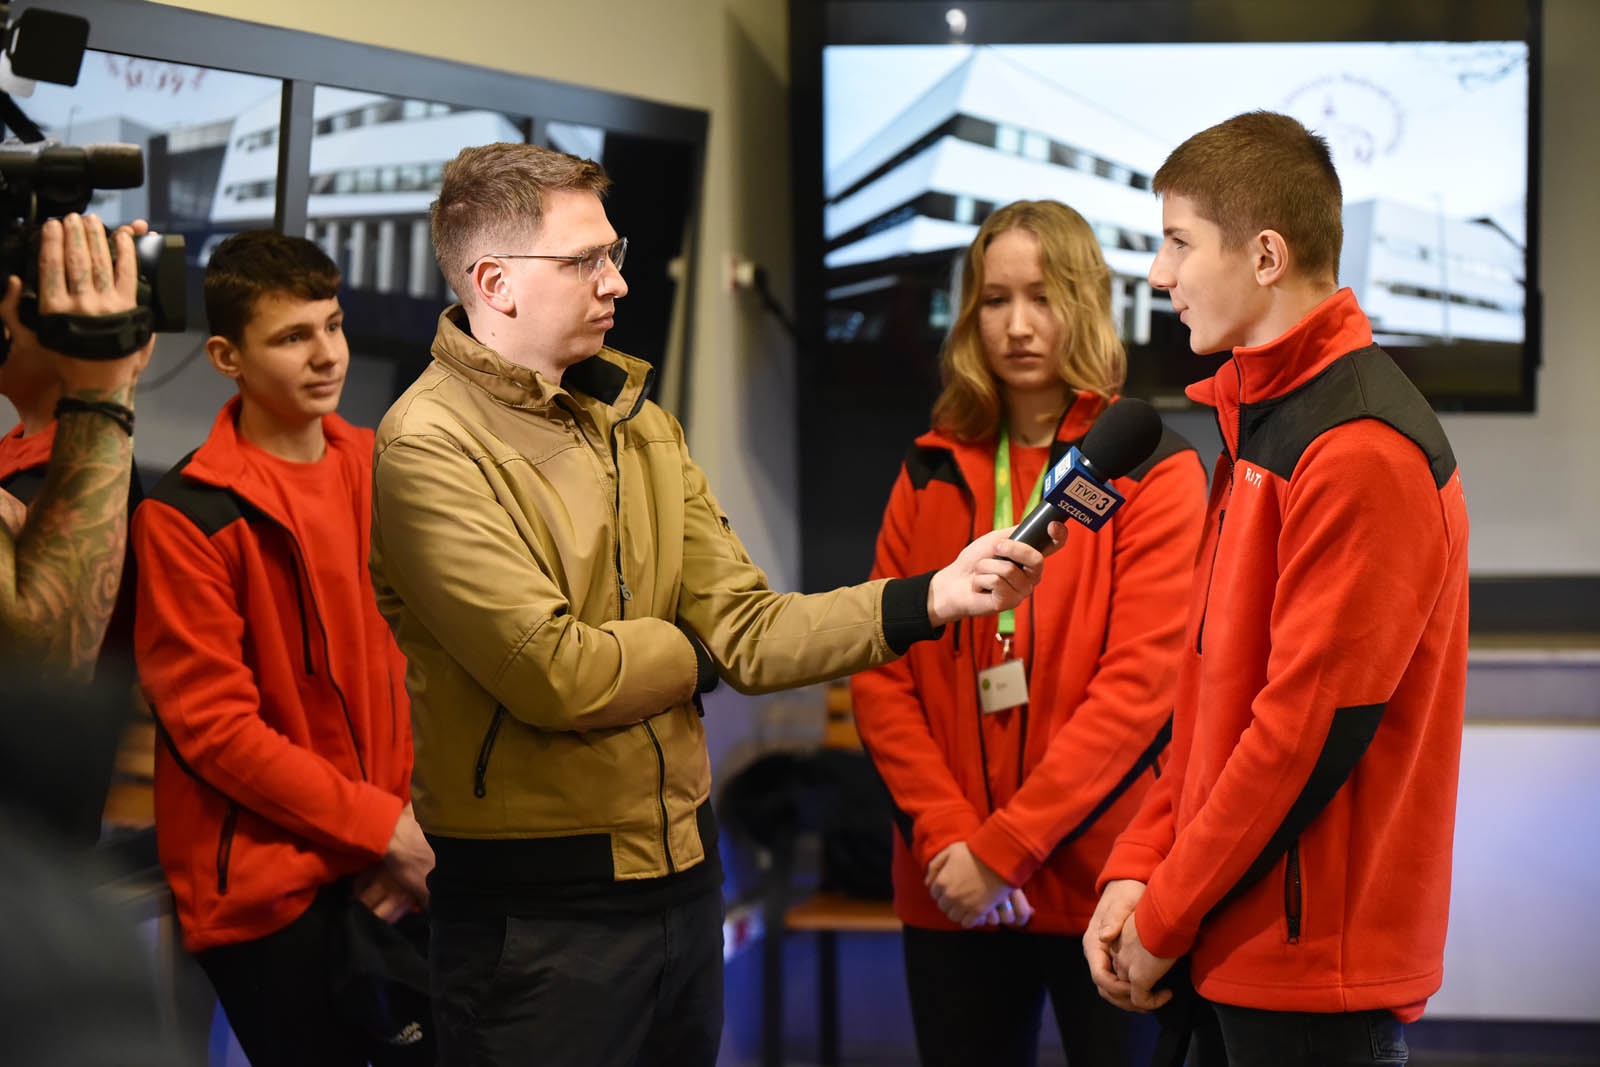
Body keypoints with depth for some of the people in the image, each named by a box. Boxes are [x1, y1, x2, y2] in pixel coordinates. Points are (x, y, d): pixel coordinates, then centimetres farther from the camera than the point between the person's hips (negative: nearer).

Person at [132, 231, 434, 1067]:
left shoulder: (374, 467, 5)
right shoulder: (185, 516, -14)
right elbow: (212, 724, -15)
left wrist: (404, 827, -1)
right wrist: (381, 826, -14)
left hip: (382, 864, 6)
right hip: (263, 887, -6)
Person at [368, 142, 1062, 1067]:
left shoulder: (639, 425, 12)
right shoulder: (432, 449, -14)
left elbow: (744, 629, 4)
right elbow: (553, 673, -22)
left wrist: (931, 600, -9)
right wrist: (686, 654, -3)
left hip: (683, 875, 8)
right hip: (537, 911, -7)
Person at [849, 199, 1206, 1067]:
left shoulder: (1153, 470, -2)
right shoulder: (931, 473, 10)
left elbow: (1139, 681, -11)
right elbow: (881, 675, 4)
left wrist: (1005, 847, -16)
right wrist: (944, 837, -10)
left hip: (1100, 884, -3)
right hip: (951, 893, 3)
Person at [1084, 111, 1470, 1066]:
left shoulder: (1363, 454, -18)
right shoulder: (1262, 418, 13)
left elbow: (1311, 726, -21)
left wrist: (1165, 918, -13)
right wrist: (1140, 867, 5)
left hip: (1316, 971, -9)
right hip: (1246, 951, 9)